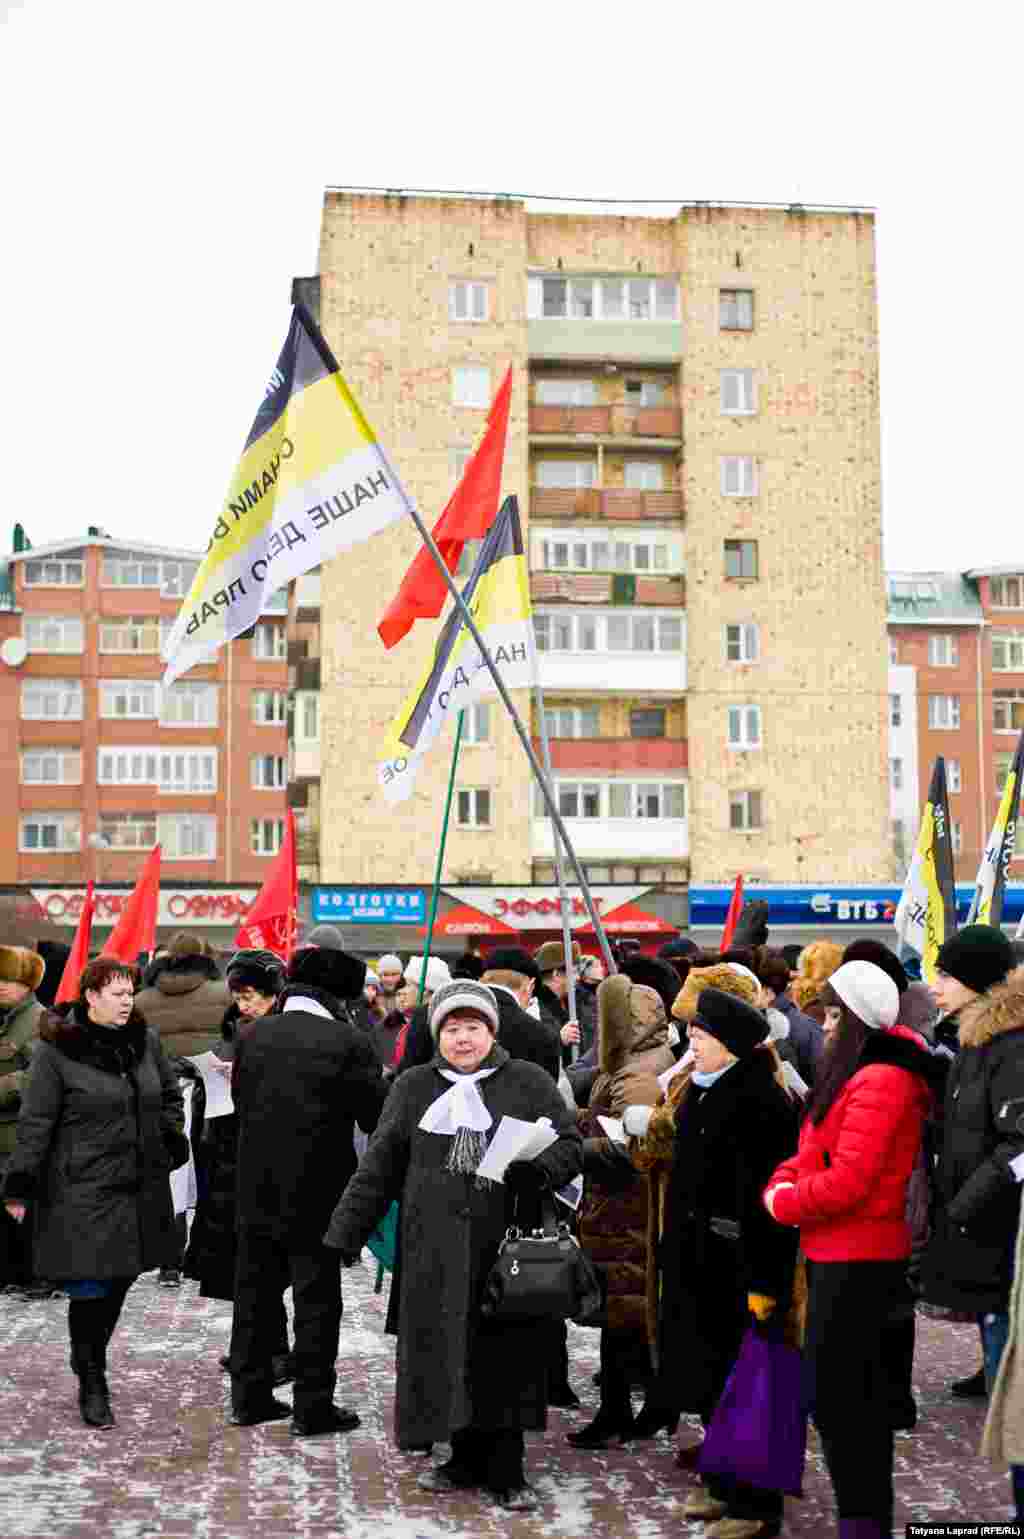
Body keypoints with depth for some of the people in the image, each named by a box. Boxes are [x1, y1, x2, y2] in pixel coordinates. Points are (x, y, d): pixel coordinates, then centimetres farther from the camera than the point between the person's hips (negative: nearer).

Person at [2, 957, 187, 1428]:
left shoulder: (145, 1042, 7)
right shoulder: (57, 1050, -9)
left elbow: (171, 1096, 22)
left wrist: (170, 1143, 9)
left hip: (138, 1189, 6)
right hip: (82, 1192, -5)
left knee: (119, 1282, 12)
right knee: (90, 1289, -5)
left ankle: (91, 1360, 31)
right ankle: (91, 1385, 8)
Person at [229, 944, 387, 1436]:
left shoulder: (251, 1035, -1)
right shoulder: (348, 1042, -15)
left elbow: (240, 1101, 9)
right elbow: (378, 1117, -10)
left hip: (257, 1187, 4)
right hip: (317, 1191, -4)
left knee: (255, 1292, 15)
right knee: (316, 1298, 5)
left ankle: (249, 1397, 23)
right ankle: (312, 1407, 9)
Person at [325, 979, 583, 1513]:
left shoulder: (530, 1083, 6)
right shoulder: (414, 1087, 11)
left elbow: (570, 1144, 4)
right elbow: (379, 1166, 11)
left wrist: (541, 1170, -17)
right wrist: (346, 1230, 6)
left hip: (507, 1246, -2)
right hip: (437, 1252, 2)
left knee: (503, 1355, 0)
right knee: (447, 1353, 5)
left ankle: (505, 1471, 10)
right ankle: (468, 1459, 20)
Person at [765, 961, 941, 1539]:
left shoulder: (879, 1081, -18)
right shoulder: (853, 1074, 15)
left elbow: (847, 1180, -23)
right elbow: (813, 1151, 19)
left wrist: (785, 1205, -10)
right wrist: (783, 1182, -1)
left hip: (855, 1260, -10)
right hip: (847, 1253, 10)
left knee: (833, 1394, -5)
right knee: (862, 1392, 17)